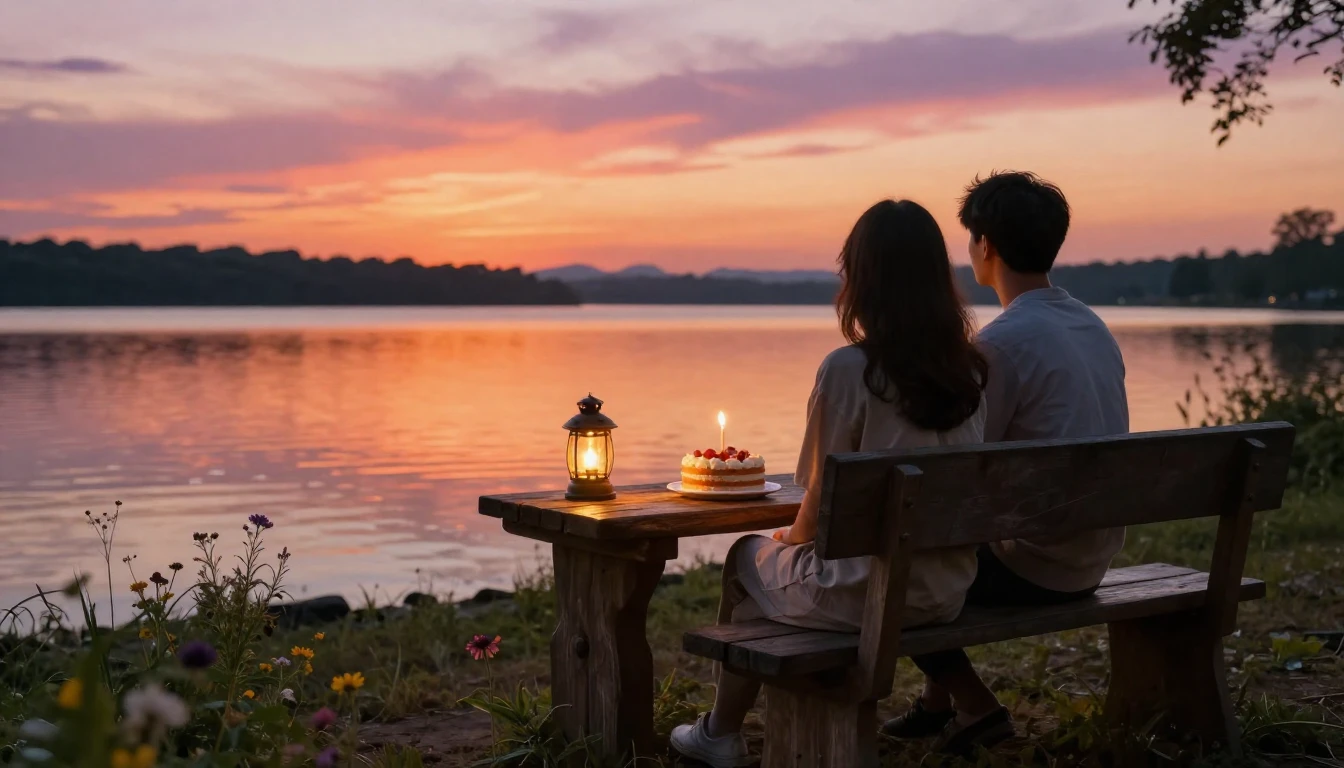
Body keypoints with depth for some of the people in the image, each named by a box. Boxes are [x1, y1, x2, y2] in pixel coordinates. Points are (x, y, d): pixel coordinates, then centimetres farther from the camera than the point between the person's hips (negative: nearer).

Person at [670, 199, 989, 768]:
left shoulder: (849, 369, -19)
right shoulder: (970, 368, 0)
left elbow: (821, 503, -13)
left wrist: (788, 537, 10)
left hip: (866, 591, -6)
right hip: (948, 590, 6)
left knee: (746, 559, 23)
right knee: (786, 555, 30)